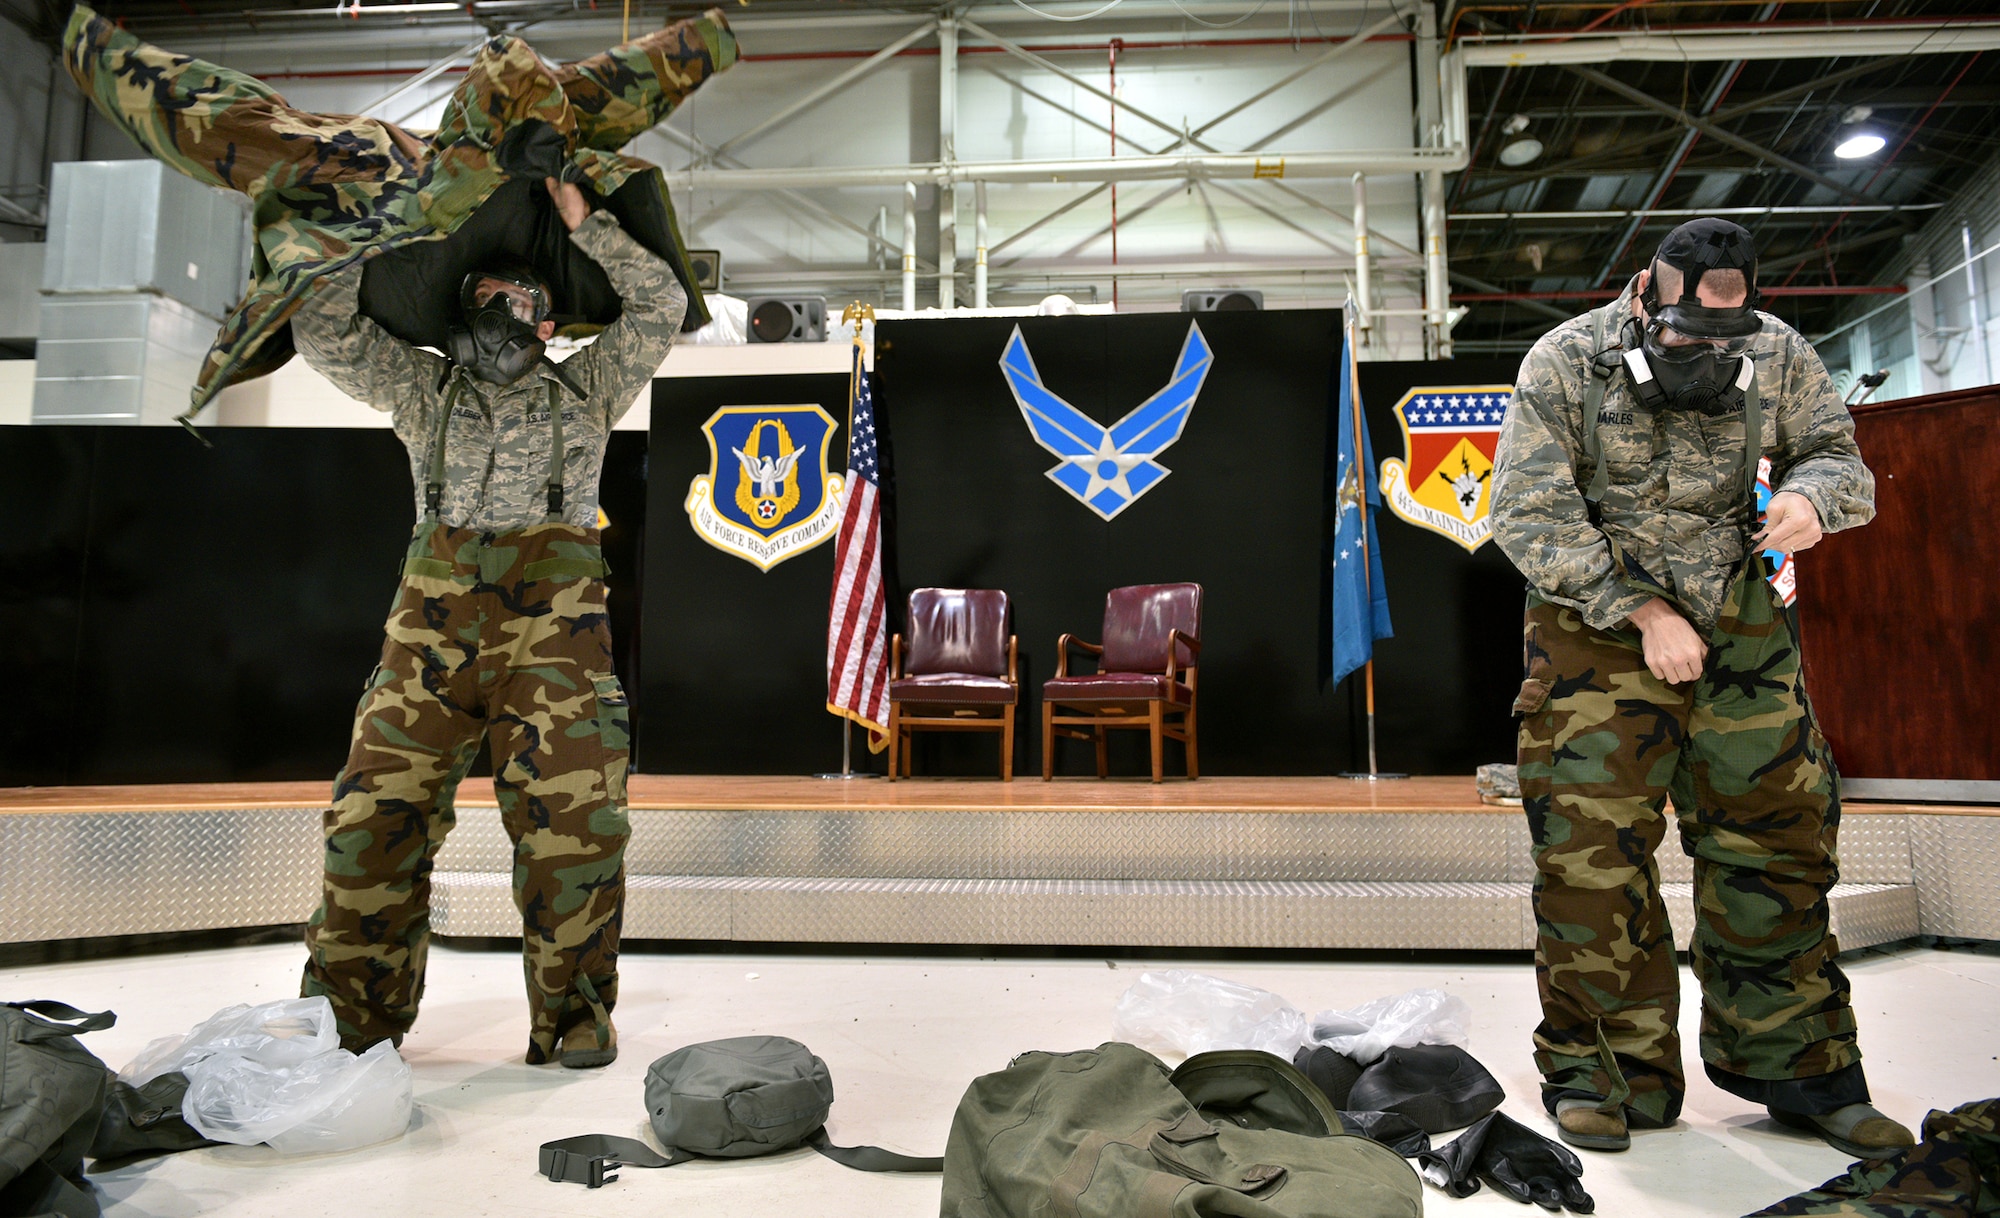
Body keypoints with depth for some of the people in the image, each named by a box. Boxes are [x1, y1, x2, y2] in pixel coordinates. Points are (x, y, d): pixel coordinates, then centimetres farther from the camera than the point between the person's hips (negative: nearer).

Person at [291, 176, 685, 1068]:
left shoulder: (584, 390, 24)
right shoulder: (425, 388, 28)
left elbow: (660, 303, 21)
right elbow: (322, 332, 23)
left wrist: (583, 224, 22)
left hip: (552, 611, -2)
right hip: (434, 611, 2)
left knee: (570, 812, -13)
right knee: (378, 805, -5)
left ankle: (574, 1015, -5)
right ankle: (351, 1015, 6)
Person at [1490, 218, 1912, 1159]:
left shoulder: (1777, 357, 0)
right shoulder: (1566, 363, -11)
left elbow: (1836, 453, 10)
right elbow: (1525, 513, -16)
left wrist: (1812, 493, -17)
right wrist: (1642, 611, -20)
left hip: (1737, 624, 4)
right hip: (1594, 626, -3)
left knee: (1777, 834, 6)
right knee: (1591, 849, -6)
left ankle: (1797, 1068, 23)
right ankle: (1604, 1073, 10)